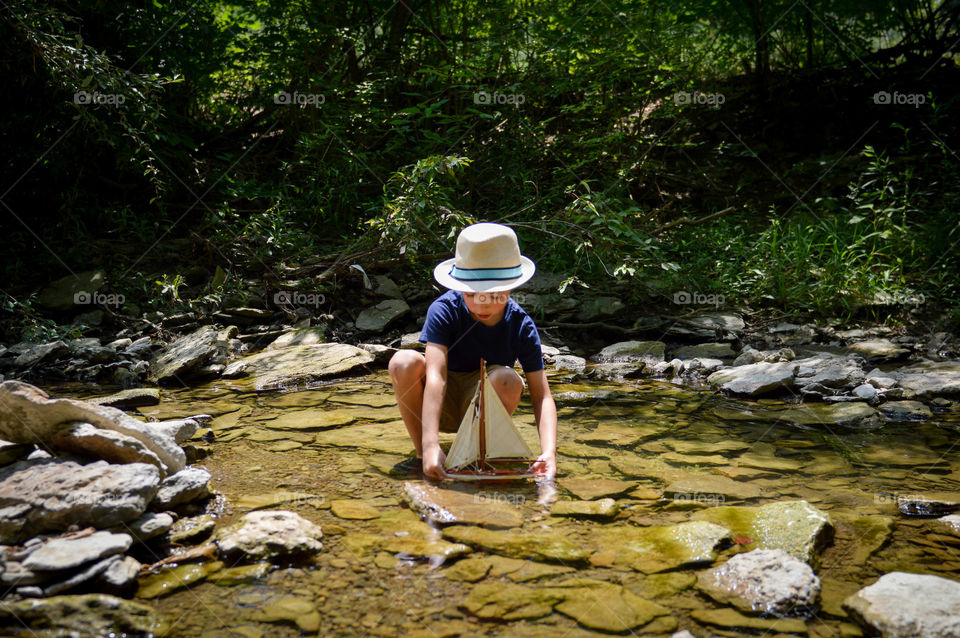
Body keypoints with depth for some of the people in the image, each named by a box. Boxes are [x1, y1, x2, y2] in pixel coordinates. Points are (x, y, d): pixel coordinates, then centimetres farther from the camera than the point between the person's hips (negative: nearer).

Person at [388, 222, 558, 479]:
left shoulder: (521, 325, -17)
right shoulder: (444, 310, -22)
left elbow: (541, 396, -18)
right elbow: (435, 376, -33)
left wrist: (549, 452, -35)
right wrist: (430, 445, -44)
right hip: (439, 405, -1)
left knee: (506, 378, -32)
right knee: (404, 362, -30)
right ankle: (422, 456, -13)